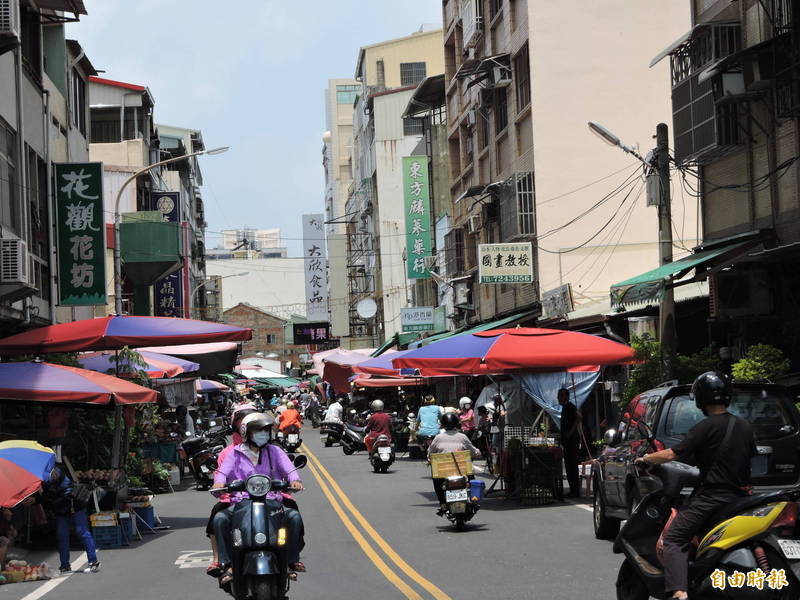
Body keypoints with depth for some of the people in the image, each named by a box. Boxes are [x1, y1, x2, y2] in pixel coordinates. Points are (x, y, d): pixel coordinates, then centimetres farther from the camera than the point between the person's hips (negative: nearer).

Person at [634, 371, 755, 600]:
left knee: (674, 540, -8)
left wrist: (645, 459, 3)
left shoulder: (706, 427, -11)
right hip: (740, 494, 7)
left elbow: (673, 454, -13)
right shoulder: (744, 426, 9)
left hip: (711, 497, -7)